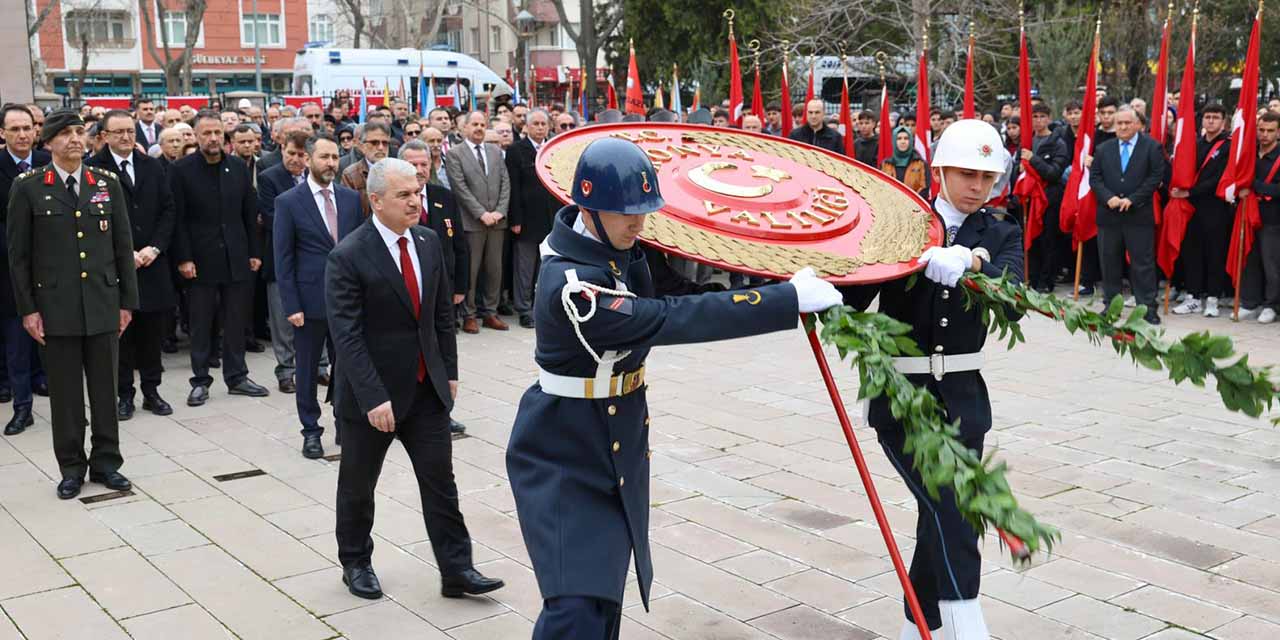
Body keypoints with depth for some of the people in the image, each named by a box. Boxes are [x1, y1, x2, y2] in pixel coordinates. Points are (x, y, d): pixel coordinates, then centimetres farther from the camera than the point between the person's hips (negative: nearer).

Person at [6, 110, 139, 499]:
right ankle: (71, 467, 17)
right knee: (65, 390, 6)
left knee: (105, 387, 7)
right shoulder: (28, 188, -1)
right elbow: (18, 254, 0)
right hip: (56, 306, -2)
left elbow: (123, 247, 8)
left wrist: (127, 301, 4)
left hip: (103, 303, 2)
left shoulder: (108, 184, 6)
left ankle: (105, 462, 19)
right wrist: (27, 308, -5)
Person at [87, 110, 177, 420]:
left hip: (153, 263, 3)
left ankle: (151, 390, 18)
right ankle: (124, 393, 13)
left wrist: (155, 248, -5)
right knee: (120, 332, 3)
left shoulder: (153, 167, 9)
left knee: (152, 331, 8)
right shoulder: (93, 169, -4)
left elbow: (168, 211, 8)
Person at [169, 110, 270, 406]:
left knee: (236, 321, 9)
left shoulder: (238, 167, 6)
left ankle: (236, 376, 20)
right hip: (201, 260, -3)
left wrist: (255, 252, 5)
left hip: (237, 259, 3)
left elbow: (250, 213, 9)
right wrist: (183, 258, -11)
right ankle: (200, 380, 14)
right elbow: (178, 218, -6)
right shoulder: (181, 170, -3)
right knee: (200, 324, 5)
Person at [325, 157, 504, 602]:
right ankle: (355, 563, 33)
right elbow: (346, 336, -20)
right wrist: (373, 398, -24)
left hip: (426, 388, 5)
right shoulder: (348, 257, -17)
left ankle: (456, 570, 15)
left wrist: (449, 371, 8)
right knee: (358, 485, 14)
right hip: (372, 393, -5)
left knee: (440, 481, 6)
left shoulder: (428, 241, 2)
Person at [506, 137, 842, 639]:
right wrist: (788, 299, -30)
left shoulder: (615, 247, -2)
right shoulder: (570, 285, -29)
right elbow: (671, 320, -33)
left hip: (617, 452, 9)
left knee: (605, 594, 16)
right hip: (563, 463, -8)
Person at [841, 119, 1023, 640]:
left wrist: (973, 261, -36)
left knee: (945, 516, 8)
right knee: (947, 505, -17)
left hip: (961, 396, 3)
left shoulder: (1001, 234, 4)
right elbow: (853, 297, -6)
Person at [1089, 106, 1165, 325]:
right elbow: (1094, 177, 7)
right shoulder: (1103, 149, 12)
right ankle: (1111, 305, 17)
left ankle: (1147, 308, 3)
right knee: (1109, 262, 8)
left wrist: (1132, 199, -12)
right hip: (1108, 215, 3)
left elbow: (1156, 177, -5)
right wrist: (1108, 198, -10)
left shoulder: (1152, 147, 2)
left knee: (1143, 263, -1)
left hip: (1139, 215, -3)